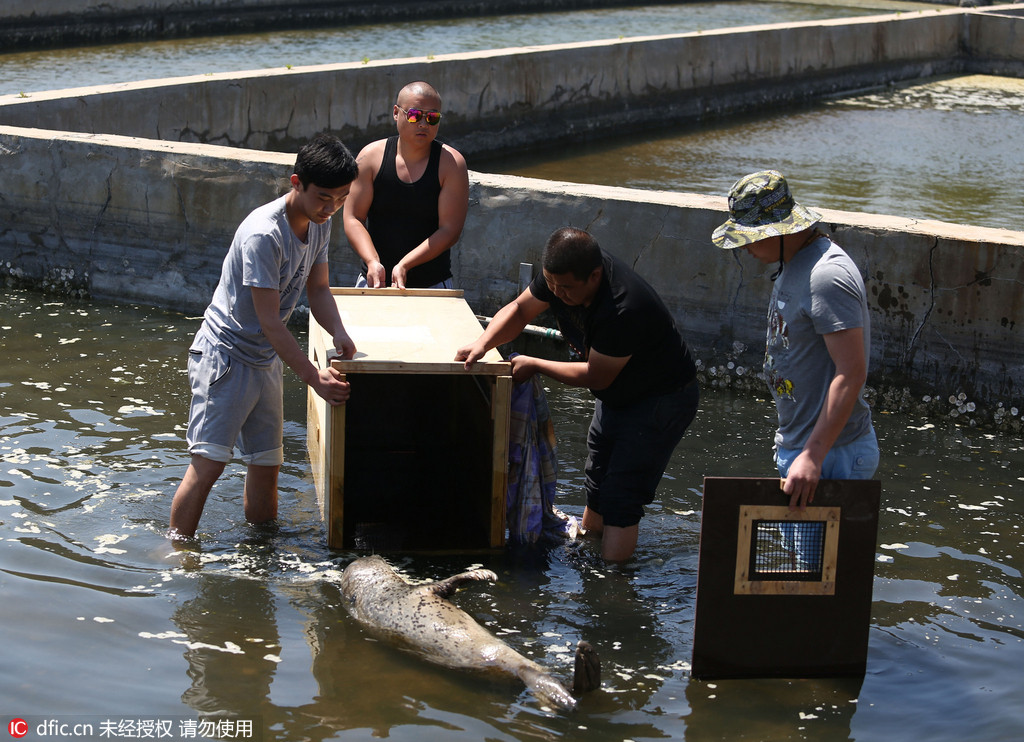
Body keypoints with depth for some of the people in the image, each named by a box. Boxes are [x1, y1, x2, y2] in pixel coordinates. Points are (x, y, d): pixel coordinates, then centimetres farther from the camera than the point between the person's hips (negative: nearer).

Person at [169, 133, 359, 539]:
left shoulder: (320, 224, 0)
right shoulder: (263, 235, -27)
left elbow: (318, 289, 9)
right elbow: (270, 321, -26)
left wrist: (338, 332, -11)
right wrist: (314, 376, -26)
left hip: (267, 360, 8)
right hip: (224, 355, -8)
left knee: (266, 464, 12)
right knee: (207, 464, -13)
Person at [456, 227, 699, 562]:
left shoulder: (624, 310, -38)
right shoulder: (561, 272, -14)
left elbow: (595, 377, -25)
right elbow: (520, 310, 1)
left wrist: (534, 365, -16)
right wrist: (483, 343, -18)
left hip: (662, 399, -8)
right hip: (615, 395, 8)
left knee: (620, 500, -13)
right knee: (596, 487, 15)